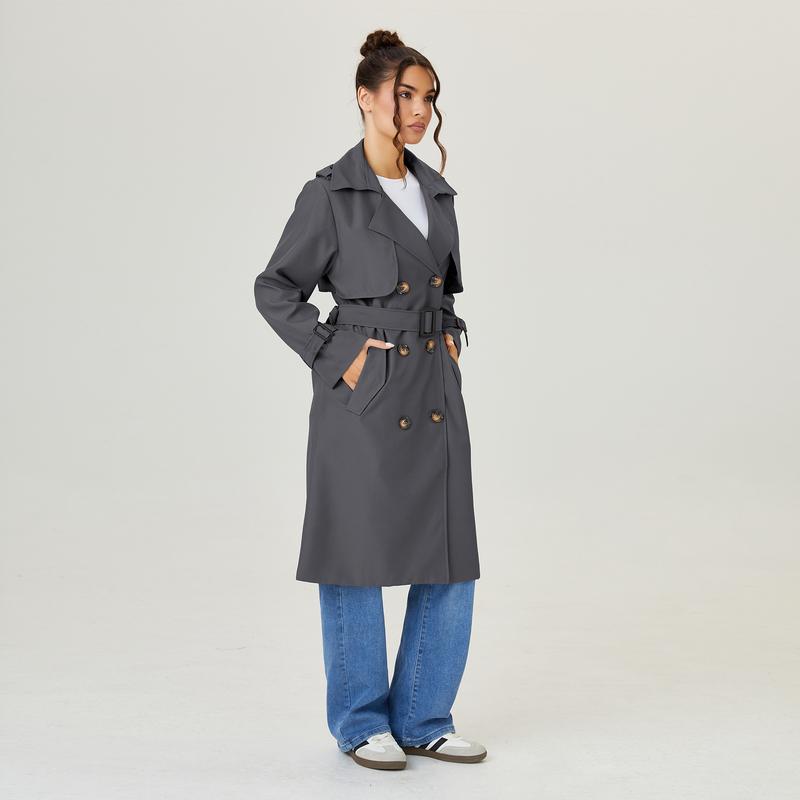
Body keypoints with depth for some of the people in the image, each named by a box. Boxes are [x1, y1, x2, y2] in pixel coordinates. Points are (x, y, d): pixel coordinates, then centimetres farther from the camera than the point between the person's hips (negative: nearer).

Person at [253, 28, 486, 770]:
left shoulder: (435, 191, 11)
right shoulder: (330, 193, -7)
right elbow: (275, 289, -4)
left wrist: (450, 337, 9)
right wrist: (336, 357, -10)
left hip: (436, 396, 6)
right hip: (365, 400, -6)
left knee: (450, 564, 6)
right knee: (359, 561, 5)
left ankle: (423, 719, 21)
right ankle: (362, 722, 20)